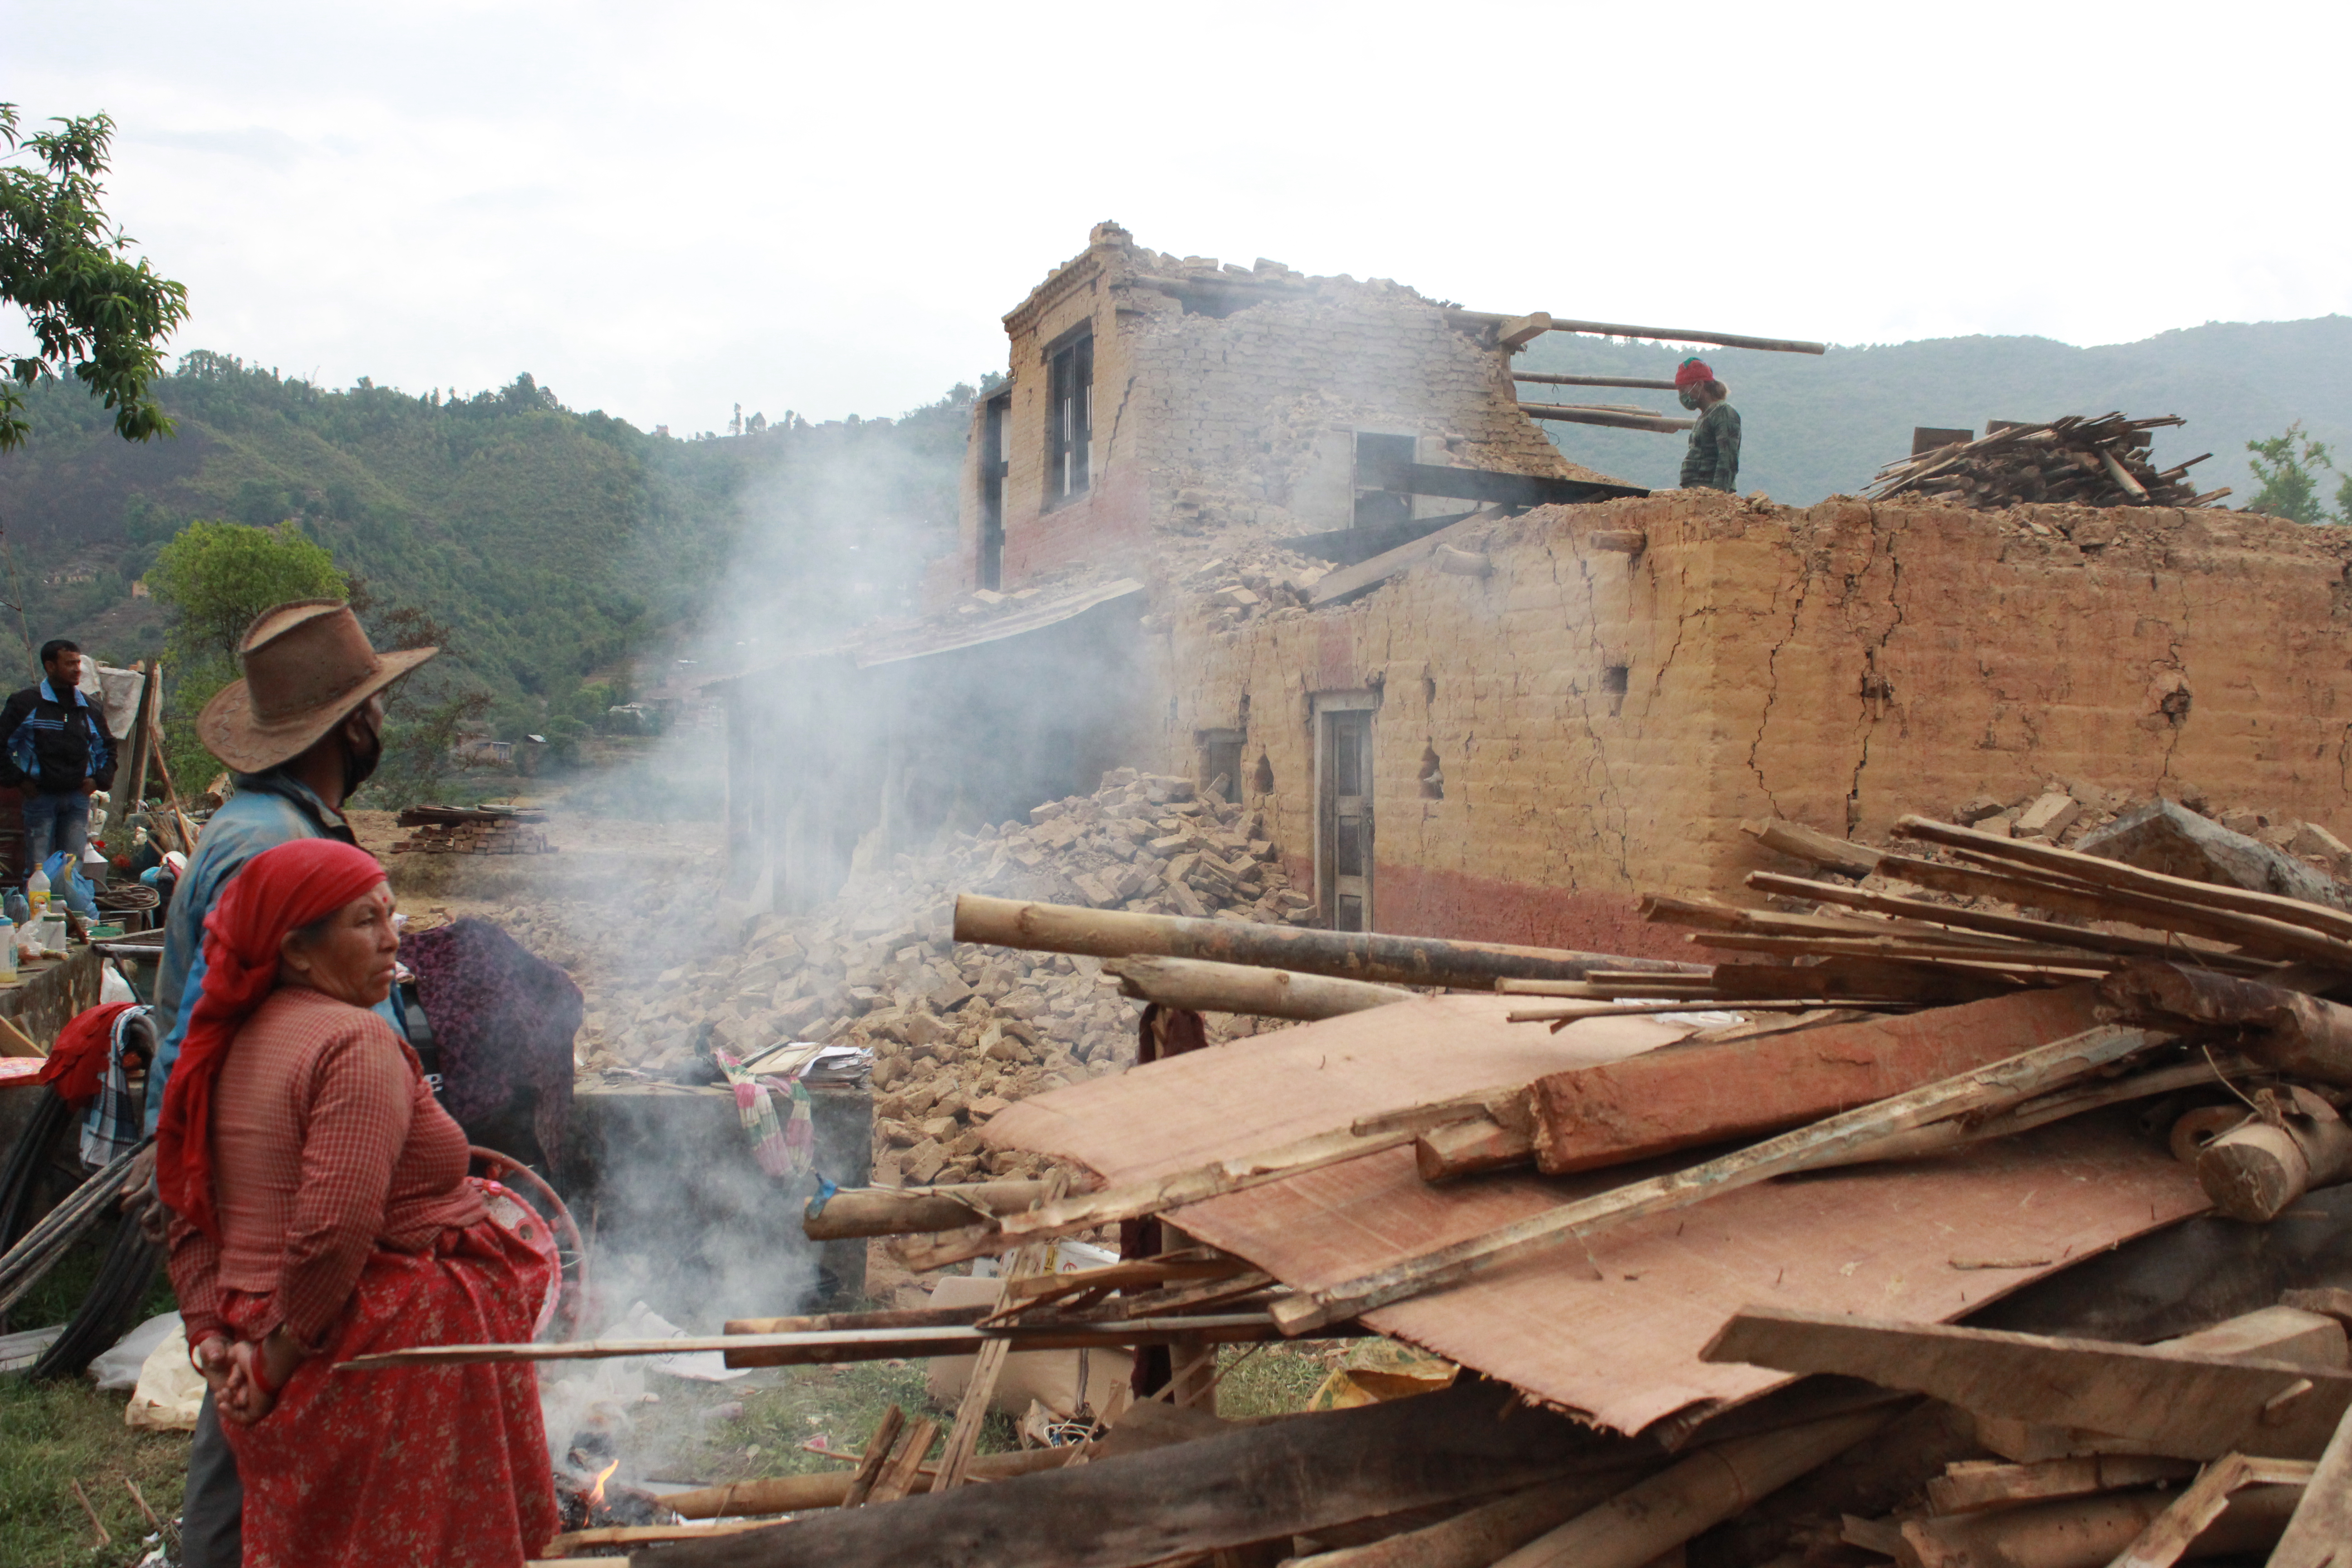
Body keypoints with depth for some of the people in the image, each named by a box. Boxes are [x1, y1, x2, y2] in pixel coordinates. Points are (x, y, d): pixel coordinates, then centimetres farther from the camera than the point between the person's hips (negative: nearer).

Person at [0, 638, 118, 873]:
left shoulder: (90, 708, 12)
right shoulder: (25, 703, -2)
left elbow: (108, 748, 24)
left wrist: (99, 780, 11)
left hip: (78, 798, 4)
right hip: (40, 797, -4)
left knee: (74, 868, 5)